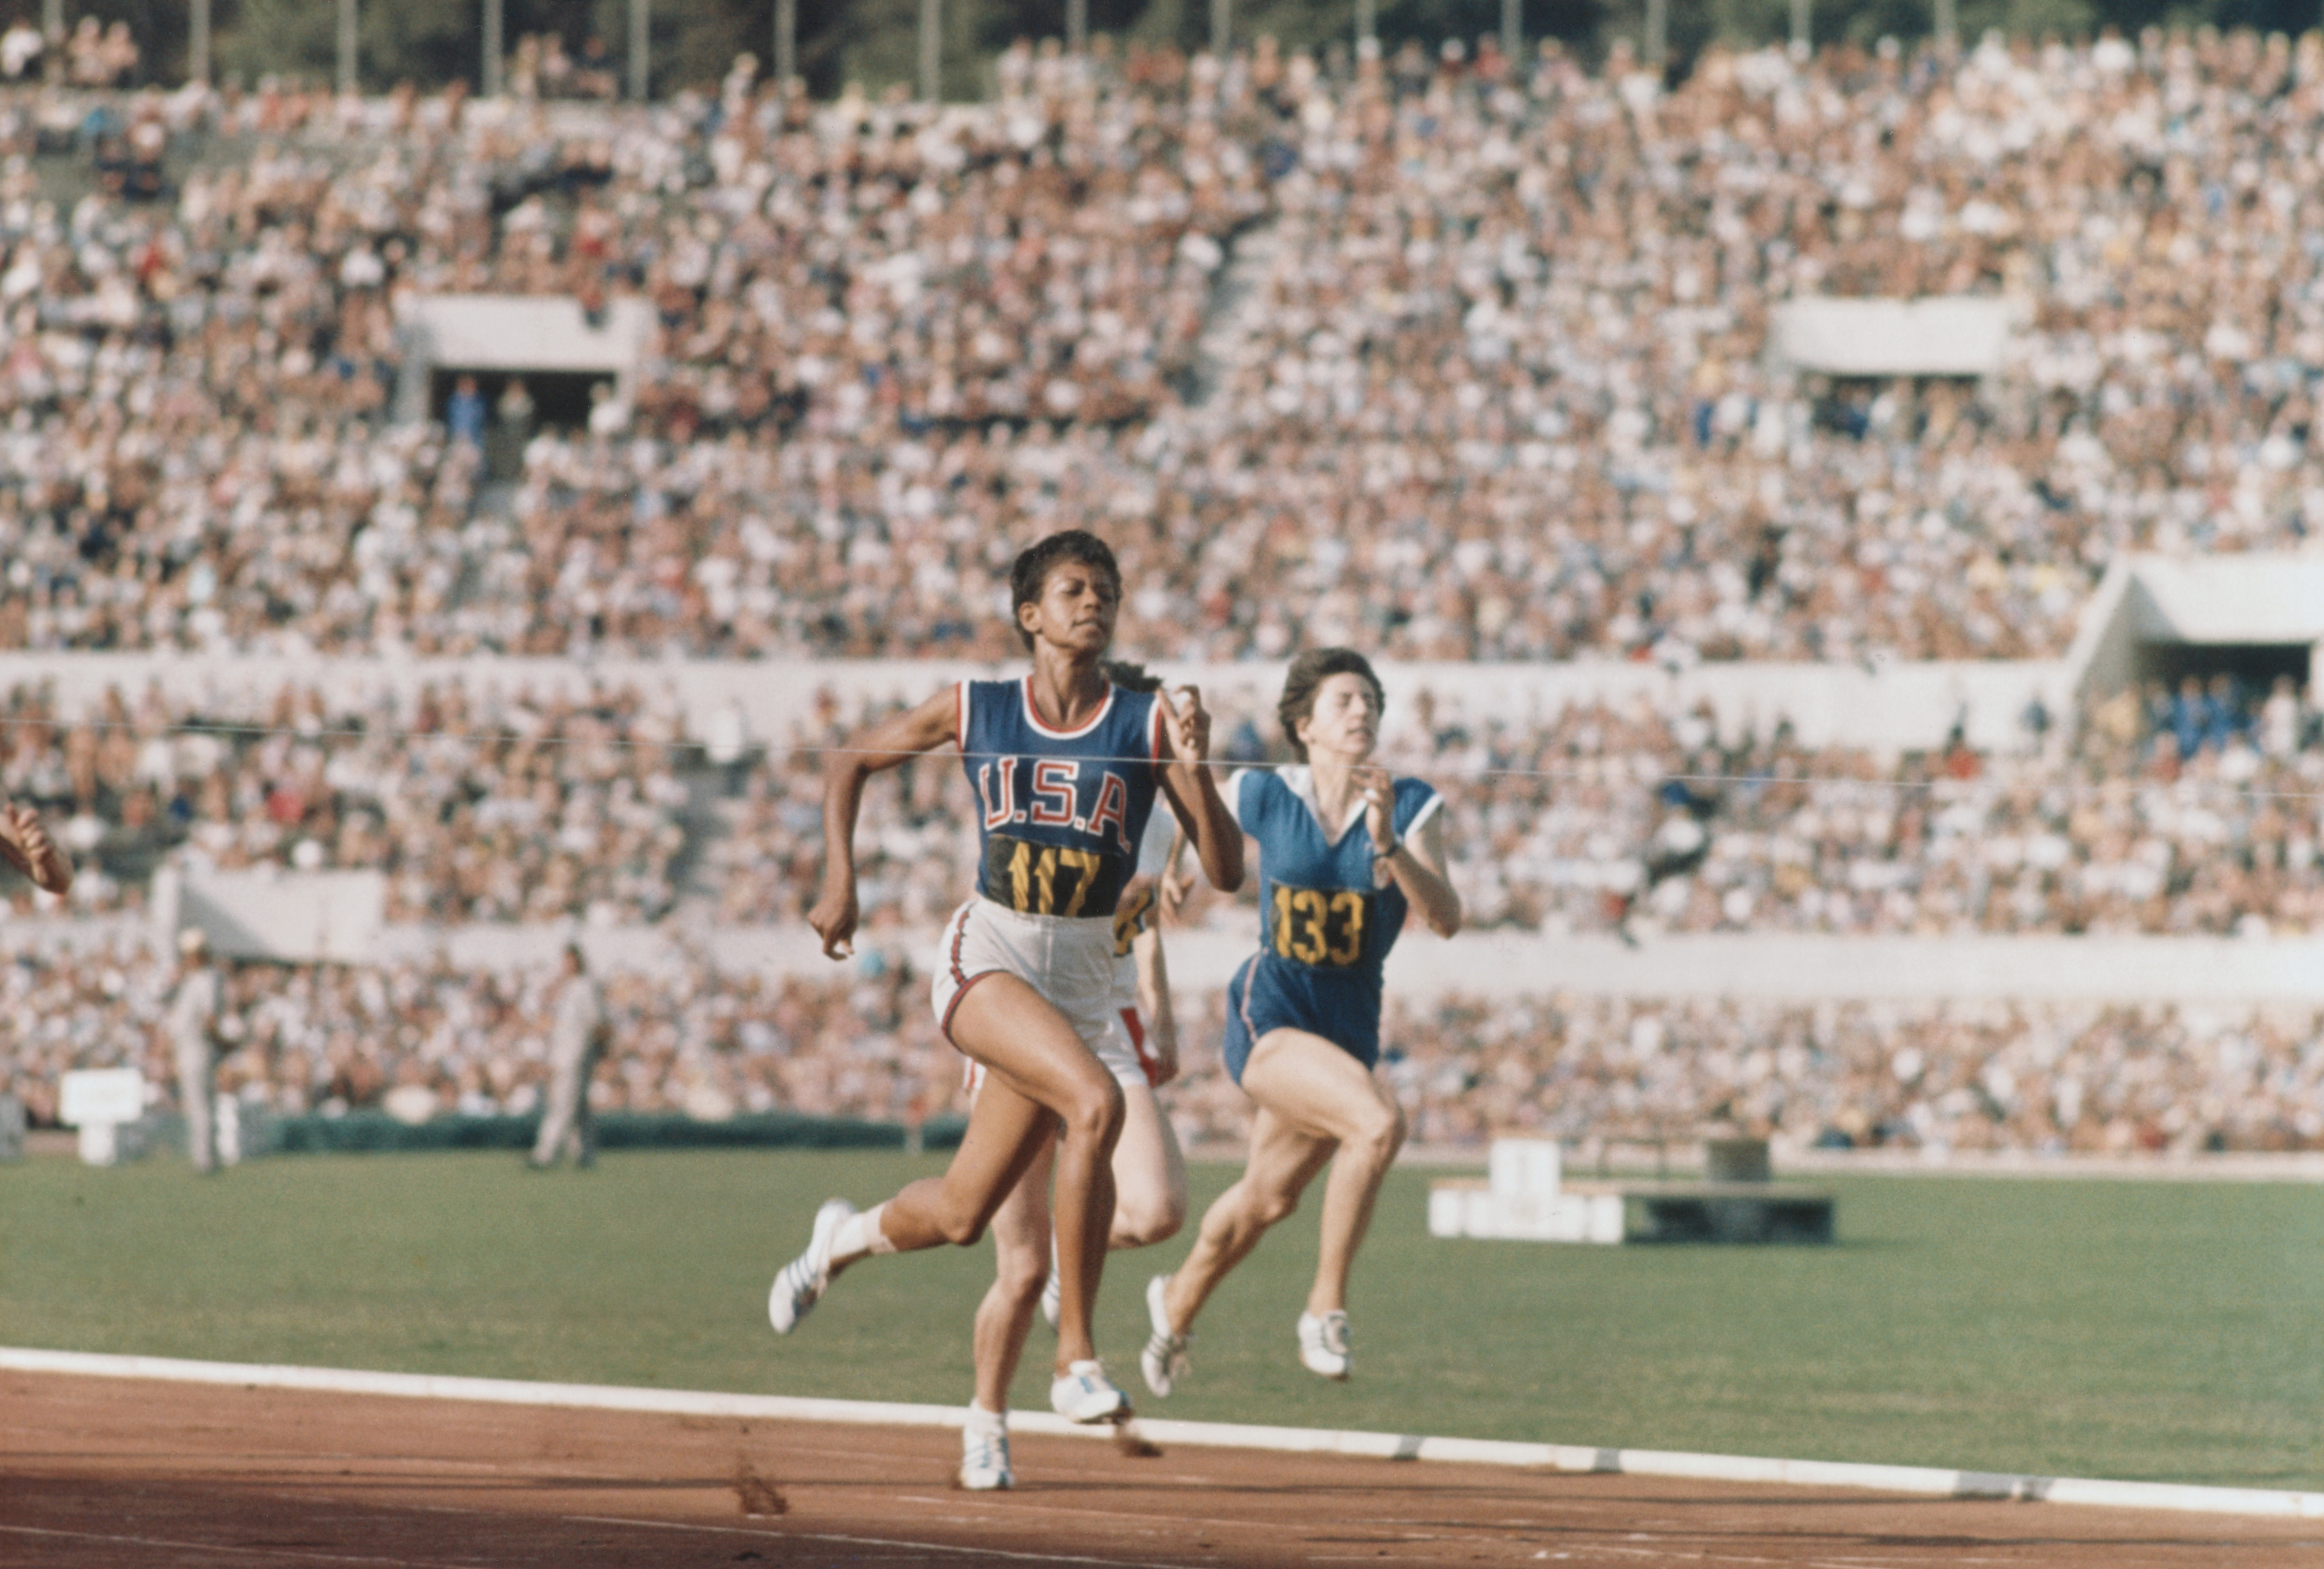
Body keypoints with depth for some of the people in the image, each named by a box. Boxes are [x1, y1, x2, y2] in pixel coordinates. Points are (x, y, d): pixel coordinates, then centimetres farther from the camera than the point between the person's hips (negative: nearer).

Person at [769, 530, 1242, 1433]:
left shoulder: (1148, 725, -2)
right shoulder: (975, 711, 0)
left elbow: (1225, 872, -6)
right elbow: (849, 765, 15)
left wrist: (1194, 771, -21)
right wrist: (839, 882, 4)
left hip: (1082, 977, 3)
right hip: (987, 954, -3)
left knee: (960, 1216, 5)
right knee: (1095, 1103, -31)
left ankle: (846, 1238, 42)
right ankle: (1075, 1358, -25)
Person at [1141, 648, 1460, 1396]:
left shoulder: (1411, 807, -5)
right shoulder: (1263, 797, -7)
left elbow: (1445, 919, -17)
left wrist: (1388, 846, -29)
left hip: (1350, 1025, 4)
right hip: (1269, 1016, -4)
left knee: (1268, 1200, 20)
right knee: (1378, 1123, -30)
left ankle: (1178, 1305, 48)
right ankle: (1325, 1307, -18)